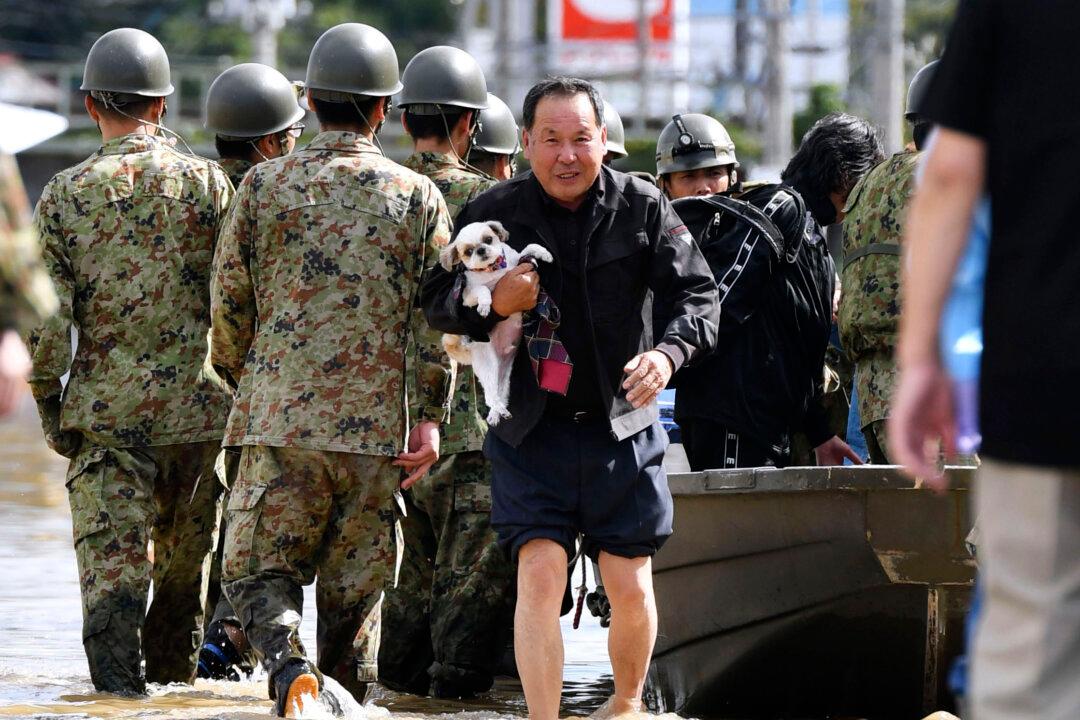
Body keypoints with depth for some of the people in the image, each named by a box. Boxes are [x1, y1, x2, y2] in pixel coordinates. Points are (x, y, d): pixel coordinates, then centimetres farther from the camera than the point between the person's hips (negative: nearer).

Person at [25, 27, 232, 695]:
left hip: (104, 407, -1)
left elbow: (48, 314, -3)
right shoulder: (207, 182, -1)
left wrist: (49, 402, 8)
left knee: (111, 562, -2)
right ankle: (172, 680, 27)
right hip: (195, 404, 1)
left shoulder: (65, 194, -2)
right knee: (184, 559, 16)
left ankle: (119, 684, -18)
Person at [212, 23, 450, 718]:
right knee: (355, 582, 12)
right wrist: (430, 418, 2)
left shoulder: (264, 184, 2)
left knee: (261, 568, 3)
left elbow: (228, 302, 7)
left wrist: (243, 383, 23)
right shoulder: (418, 196, 3)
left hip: (279, 417, -1)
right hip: (375, 425, 1)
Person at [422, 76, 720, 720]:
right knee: (539, 576, -12)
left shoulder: (642, 208, -2)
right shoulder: (494, 214, -2)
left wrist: (669, 352, -20)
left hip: (622, 426, 1)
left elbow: (698, 294, -1)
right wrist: (492, 304, -19)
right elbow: (436, 305, 2)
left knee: (631, 588, 3)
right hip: (531, 431, -1)